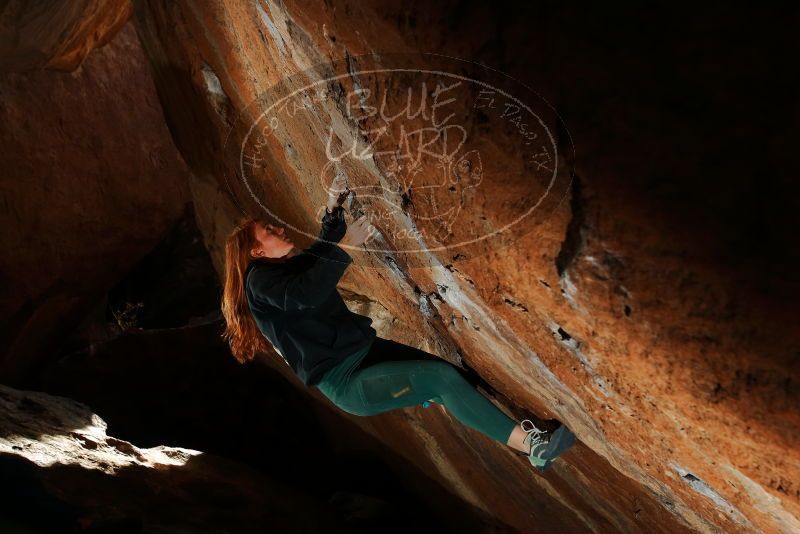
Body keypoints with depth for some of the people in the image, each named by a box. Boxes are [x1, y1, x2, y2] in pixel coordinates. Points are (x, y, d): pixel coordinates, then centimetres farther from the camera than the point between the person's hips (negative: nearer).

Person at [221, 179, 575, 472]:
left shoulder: (287, 265, 17)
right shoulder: (259, 280, -10)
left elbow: (321, 251, 31)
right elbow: (305, 294, -30)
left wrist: (333, 209, 13)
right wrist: (346, 245, -33)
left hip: (363, 349, 9)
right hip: (344, 381, -9)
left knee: (451, 372, -4)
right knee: (442, 379, -24)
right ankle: (530, 445, -21)